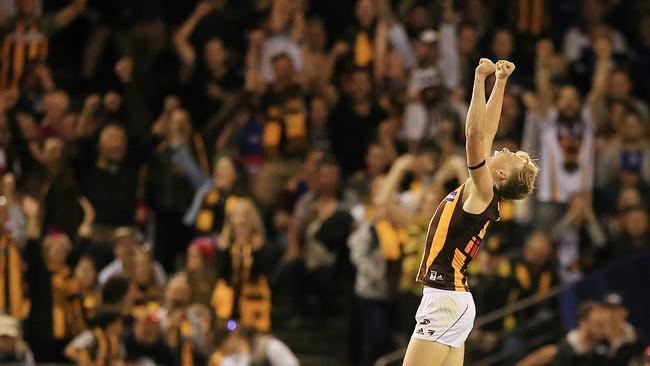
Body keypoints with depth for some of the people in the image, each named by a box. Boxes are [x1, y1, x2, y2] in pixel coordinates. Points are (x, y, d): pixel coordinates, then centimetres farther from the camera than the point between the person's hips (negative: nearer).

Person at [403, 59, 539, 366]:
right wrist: (500, 82, 18)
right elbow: (485, 134, 19)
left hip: (446, 302, -9)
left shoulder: (483, 193, -11)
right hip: (448, 299, 9)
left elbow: (475, 135, -20)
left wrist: (481, 78, -17)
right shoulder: (478, 190, 11)